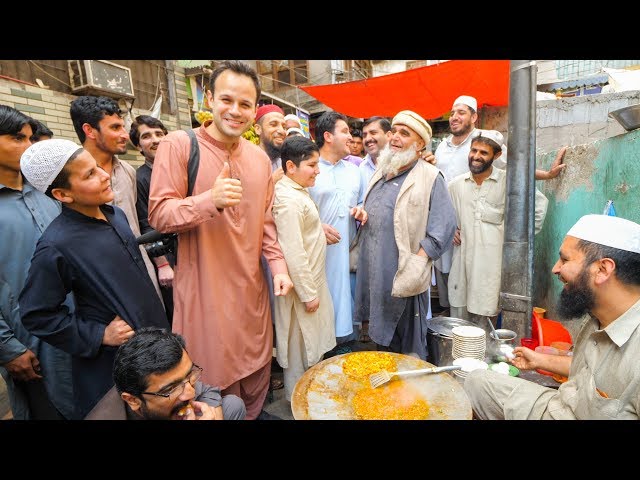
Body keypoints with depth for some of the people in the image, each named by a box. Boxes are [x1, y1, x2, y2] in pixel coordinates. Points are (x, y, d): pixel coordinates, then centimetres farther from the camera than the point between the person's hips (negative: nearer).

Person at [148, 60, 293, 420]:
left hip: (252, 287, 5)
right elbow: (159, 215, -12)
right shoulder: (179, 144, -9)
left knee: (257, 377, 20)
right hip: (205, 289, -5)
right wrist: (211, 199, -28)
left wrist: (279, 265, 0)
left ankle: (253, 415, 46)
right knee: (216, 381, 11)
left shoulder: (260, 158, 7)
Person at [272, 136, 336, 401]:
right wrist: (308, 294, -21)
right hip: (302, 284, -10)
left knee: (311, 345, 23)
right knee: (300, 348, 9)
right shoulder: (289, 200, -24)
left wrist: (319, 228, 7)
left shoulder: (298, 191, 7)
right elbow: (293, 253, -26)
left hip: (312, 279, 10)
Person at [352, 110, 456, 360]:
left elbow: (443, 226, -14)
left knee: (408, 350, 8)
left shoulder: (430, 177, -7)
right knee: (381, 340, 21)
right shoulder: (380, 173, 15)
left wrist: (416, 264, -20)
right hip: (373, 274, 7)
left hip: (404, 279, -7)